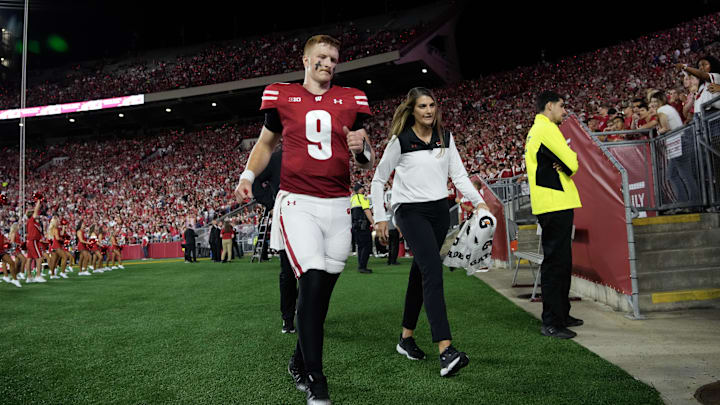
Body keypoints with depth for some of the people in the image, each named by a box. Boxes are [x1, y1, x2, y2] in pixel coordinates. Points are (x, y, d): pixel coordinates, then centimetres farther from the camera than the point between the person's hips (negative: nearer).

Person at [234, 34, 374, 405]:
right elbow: (266, 142, 19)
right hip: (297, 203, -3)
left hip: (338, 206, 3)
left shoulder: (352, 100, 10)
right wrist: (248, 175, 3)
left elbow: (367, 163, 13)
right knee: (312, 281, -16)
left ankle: (299, 361, 30)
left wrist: (362, 148, -11)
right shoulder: (281, 96, 6)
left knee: (323, 287, 8)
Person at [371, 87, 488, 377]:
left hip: (439, 211, 5)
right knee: (433, 271, -20)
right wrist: (379, 217, -1)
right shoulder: (400, 141, -5)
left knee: (421, 272, 11)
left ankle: (406, 338, 25)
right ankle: (446, 350, -24)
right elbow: (378, 180, 1)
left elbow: (458, 174, 9)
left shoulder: (445, 138, 9)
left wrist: (478, 201, -4)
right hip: (411, 211, -5)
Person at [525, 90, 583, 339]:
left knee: (561, 261, 16)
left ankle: (561, 315, 26)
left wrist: (563, 167, -1)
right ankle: (551, 323, -4)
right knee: (556, 261, -8)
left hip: (548, 206, 11)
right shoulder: (546, 128, -10)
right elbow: (572, 163, -15)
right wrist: (567, 165, 7)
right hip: (556, 204, -11)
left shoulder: (534, 131, 22)